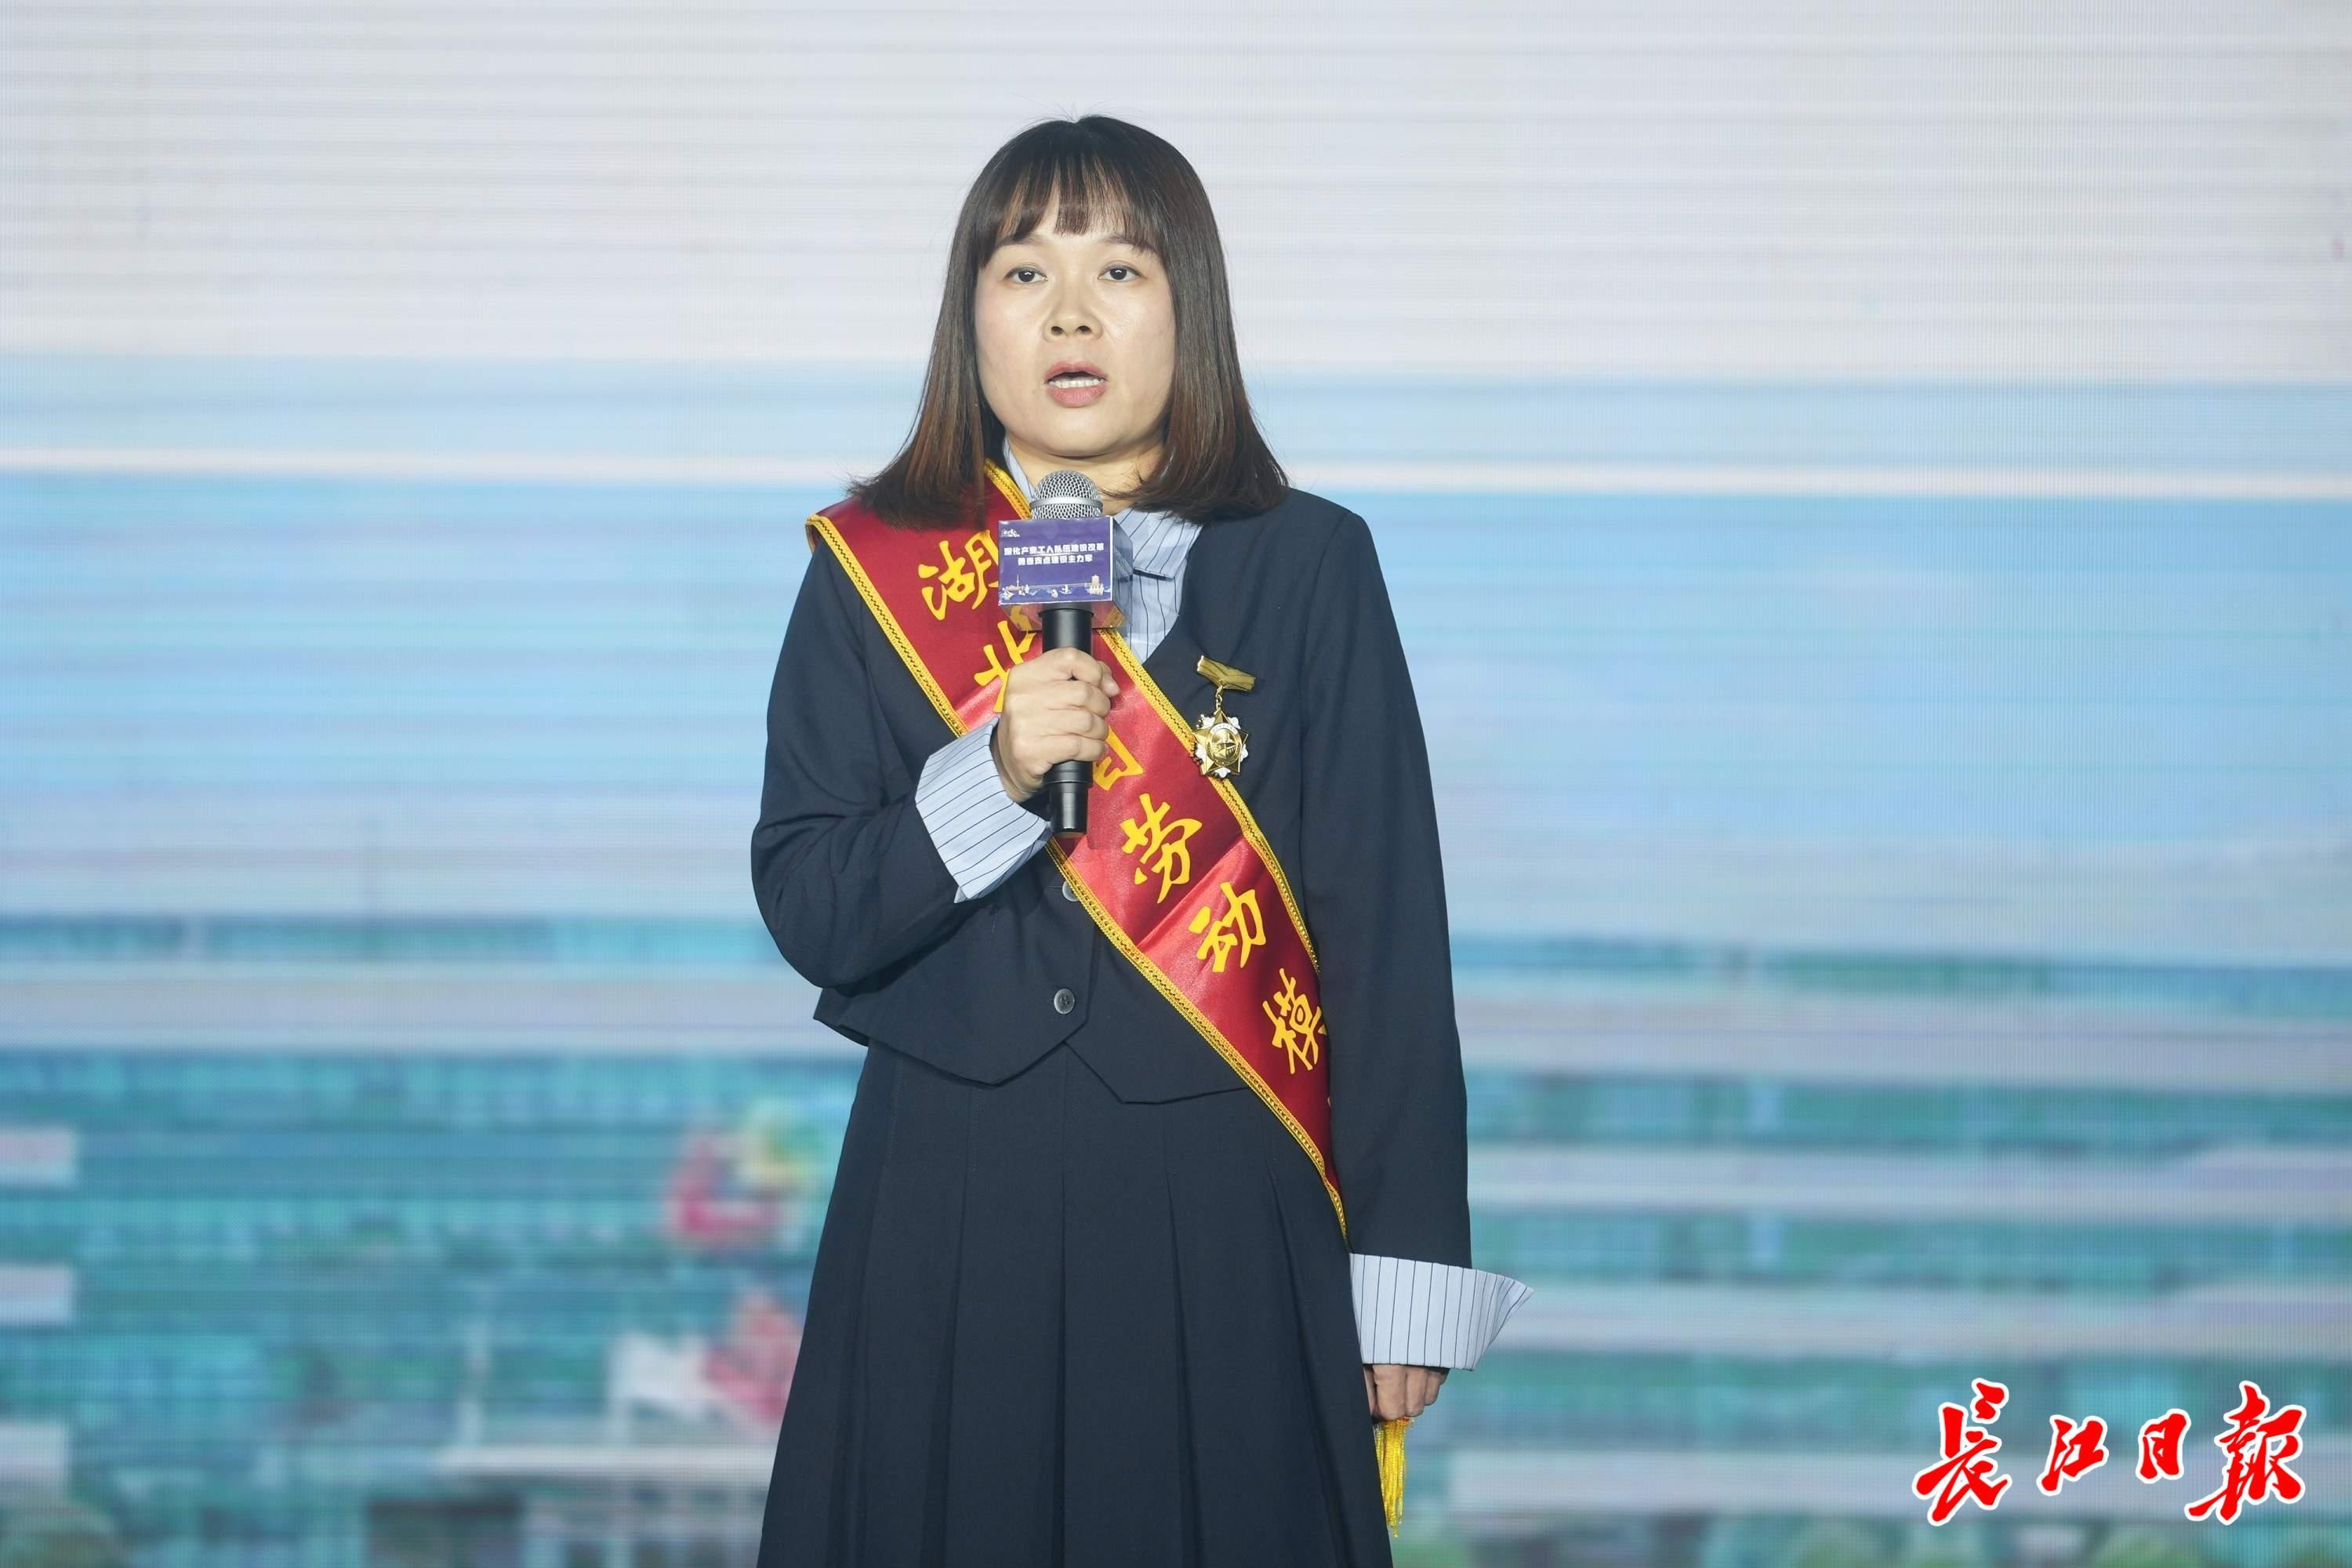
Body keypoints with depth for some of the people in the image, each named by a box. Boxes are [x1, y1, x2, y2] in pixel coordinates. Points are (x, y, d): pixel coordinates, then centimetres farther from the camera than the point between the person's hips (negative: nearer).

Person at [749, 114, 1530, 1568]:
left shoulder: (1308, 568, 0)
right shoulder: (873, 575, 4)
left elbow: (1388, 929, -2)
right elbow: (806, 912, -1)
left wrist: (1406, 1272, -6)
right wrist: (994, 773, -18)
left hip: (1220, 1217, -1)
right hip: (950, 1214, 1)